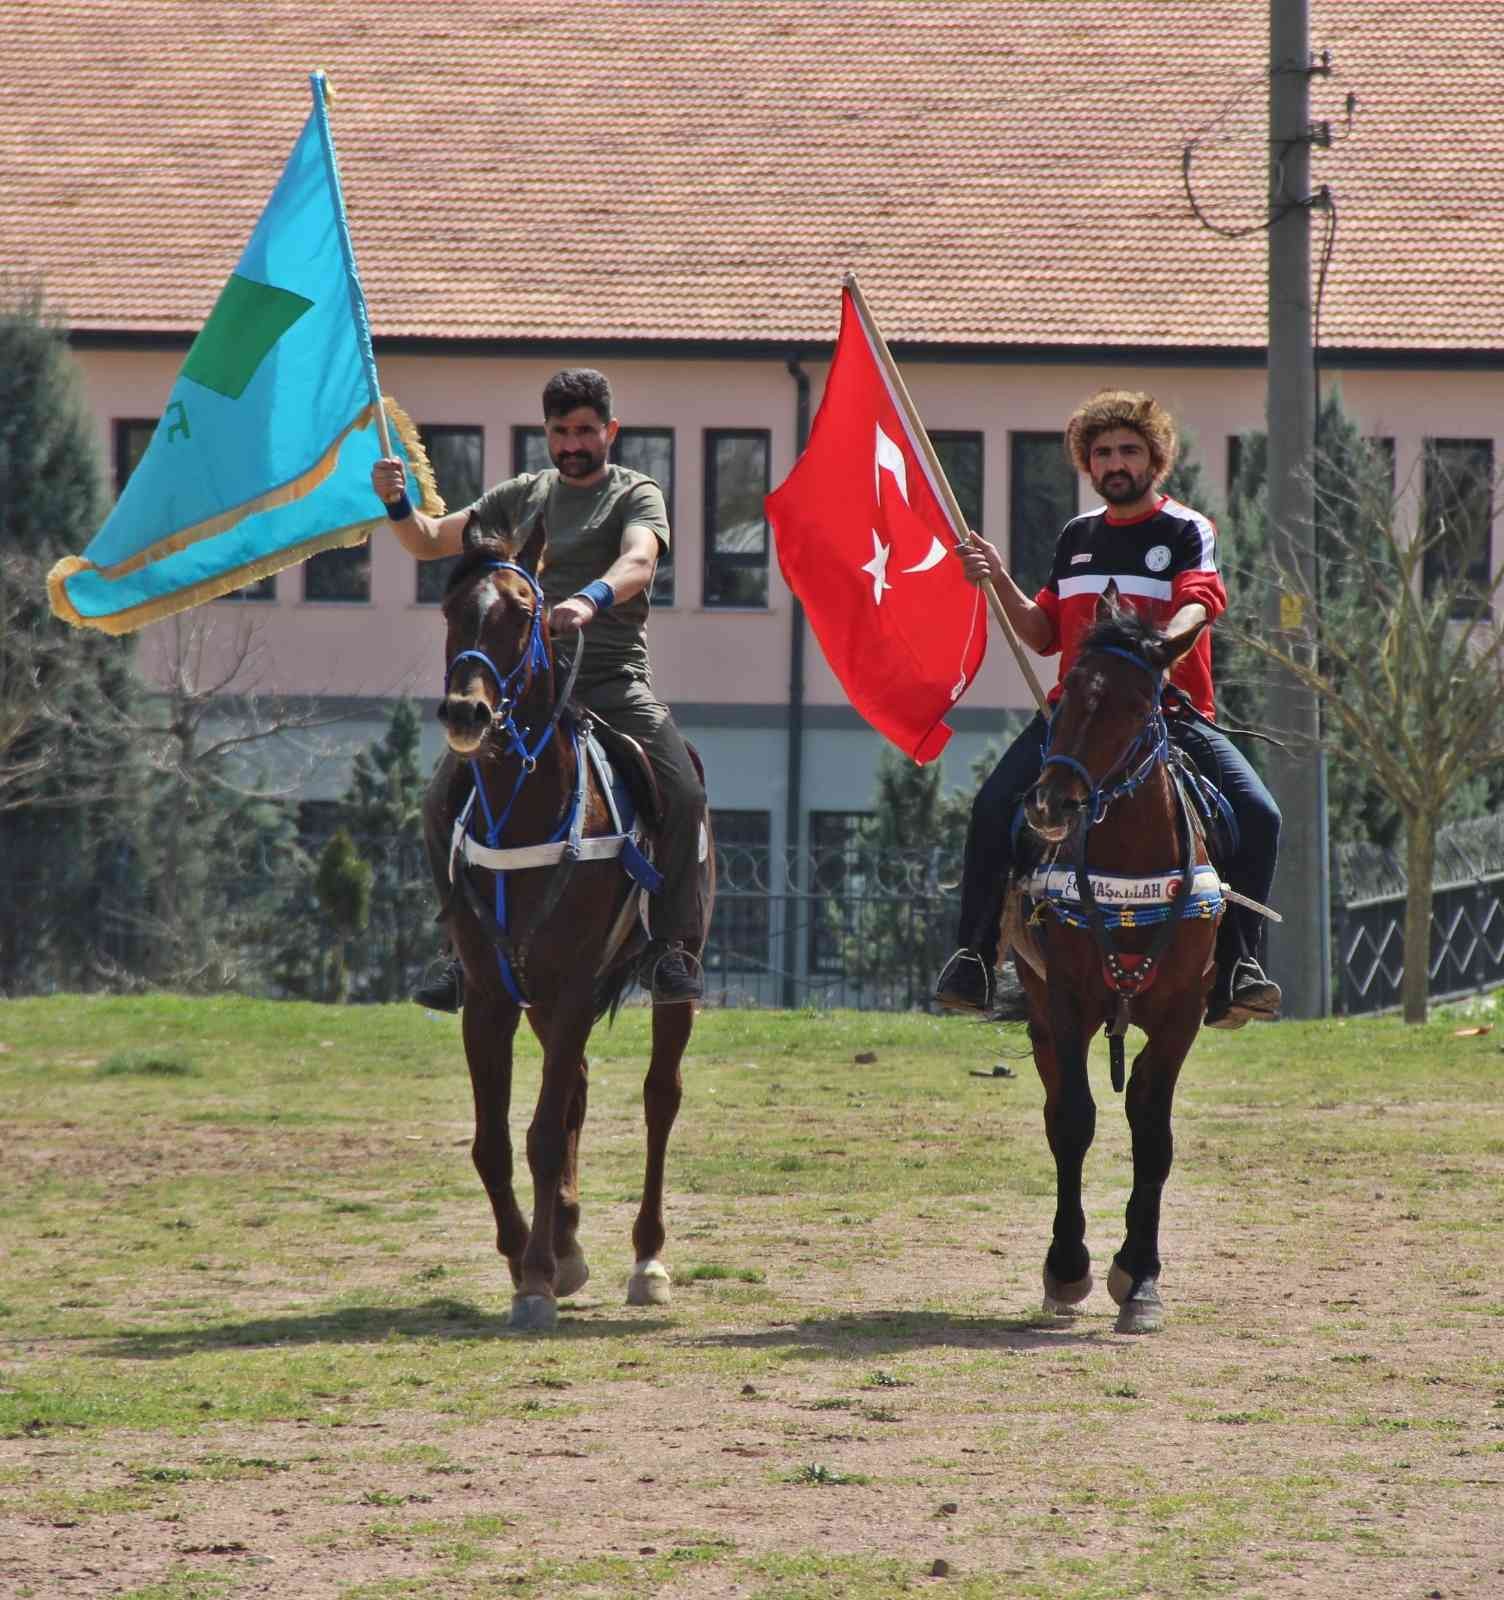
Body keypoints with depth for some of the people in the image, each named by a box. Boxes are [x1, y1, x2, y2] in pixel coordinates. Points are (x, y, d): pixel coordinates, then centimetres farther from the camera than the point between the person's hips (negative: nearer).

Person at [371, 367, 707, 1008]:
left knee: (683, 794, -25)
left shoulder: (635, 495, 5)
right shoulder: (522, 496, 20)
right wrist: (396, 504, -1)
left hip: (614, 685, -4)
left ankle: (673, 945, -15)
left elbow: (638, 563, -17)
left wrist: (592, 599, -39)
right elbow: (430, 541, 22)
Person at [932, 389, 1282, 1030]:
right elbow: (1044, 635, 21)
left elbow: (1199, 604, -17)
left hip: (1171, 711, -3)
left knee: (1257, 815, -23)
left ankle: (1239, 963, -12)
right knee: (994, 805, -21)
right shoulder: (1077, 537, 17)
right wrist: (1000, 581, 5)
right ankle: (973, 958, -10)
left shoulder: (1187, 531, 2)